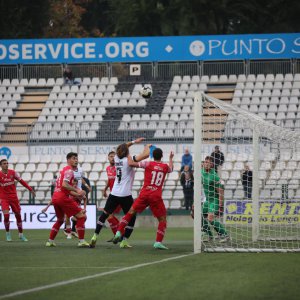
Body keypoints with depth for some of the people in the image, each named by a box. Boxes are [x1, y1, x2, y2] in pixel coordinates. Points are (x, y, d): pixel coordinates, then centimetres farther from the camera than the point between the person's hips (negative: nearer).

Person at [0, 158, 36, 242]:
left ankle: (21, 234, 21)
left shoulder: (13, 172, -2)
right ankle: (8, 234, 4)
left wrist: (30, 189, 3)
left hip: (13, 197, 3)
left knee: (18, 215, 6)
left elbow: (21, 181, 5)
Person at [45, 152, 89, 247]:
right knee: (81, 216, -6)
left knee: (60, 220, 28)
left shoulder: (64, 170, 23)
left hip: (55, 197, 10)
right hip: (63, 198, -10)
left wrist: (77, 195, 21)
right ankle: (81, 241, -11)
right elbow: (64, 185, -22)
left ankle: (50, 241, 24)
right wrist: (77, 190, -22)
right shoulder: (69, 170, -7)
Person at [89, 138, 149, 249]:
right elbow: (146, 155, -15)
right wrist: (147, 147, 6)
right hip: (125, 195, -5)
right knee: (131, 218, 9)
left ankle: (95, 237, 6)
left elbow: (121, 149, 28)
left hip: (114, 194, 5)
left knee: (105, 214, 15)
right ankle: (124, 241, 2)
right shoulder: (129, 160, -9)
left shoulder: (117, 159, 7)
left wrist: (133, 142, 29)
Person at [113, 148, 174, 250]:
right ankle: (158, 242, -2)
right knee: (162, 219, 10)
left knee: (131, 212, 11)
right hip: (156, 196, 0)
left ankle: (119, 232, 0)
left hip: (144, 194, 0)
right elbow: (171, 169, 35)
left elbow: (132, 164, -4)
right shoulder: (165, 167, 9)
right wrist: (170, 159, 53)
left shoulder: (148, 164, 2)